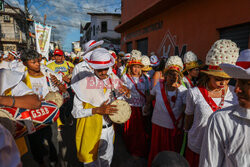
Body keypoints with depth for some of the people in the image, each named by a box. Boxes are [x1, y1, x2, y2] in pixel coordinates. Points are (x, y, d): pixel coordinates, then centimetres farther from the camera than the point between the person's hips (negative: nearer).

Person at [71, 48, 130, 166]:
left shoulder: (112, 80, -2)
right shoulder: (84, 84, -17)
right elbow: (75, 112, -16)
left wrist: (125, 92, -12)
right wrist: (97, 110, -27)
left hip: (109, 129, 4)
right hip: (91, 131, -4)